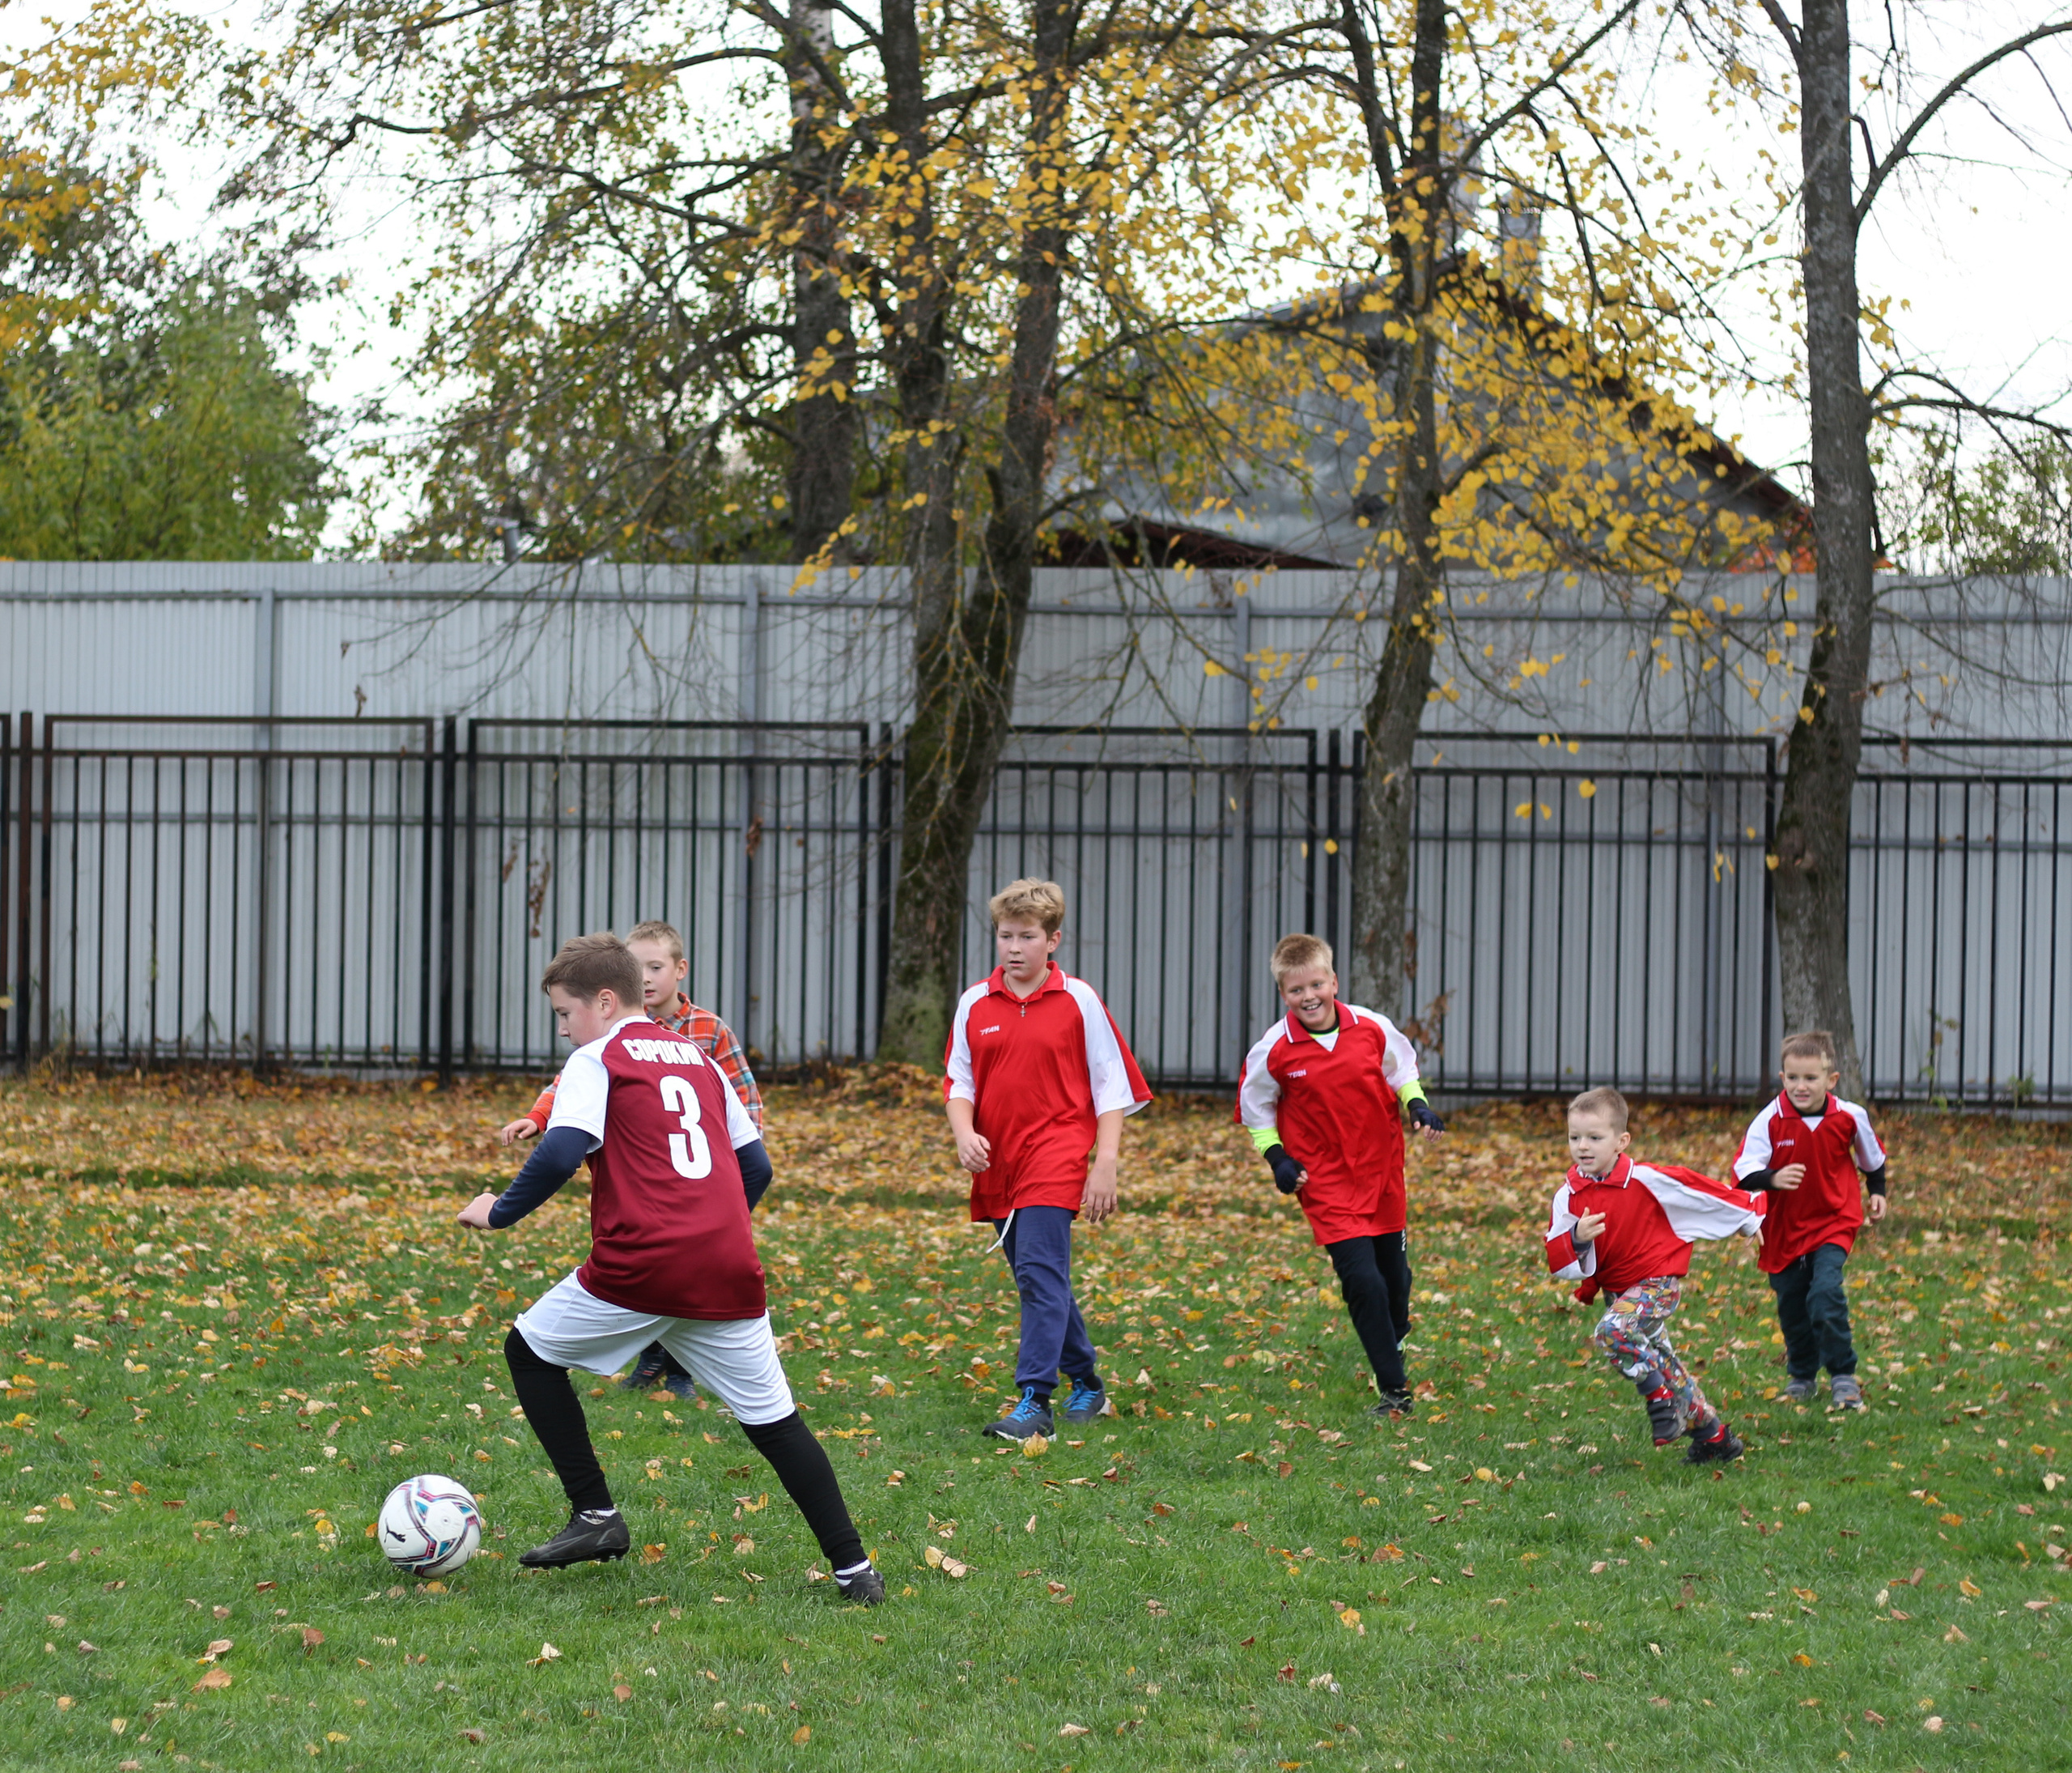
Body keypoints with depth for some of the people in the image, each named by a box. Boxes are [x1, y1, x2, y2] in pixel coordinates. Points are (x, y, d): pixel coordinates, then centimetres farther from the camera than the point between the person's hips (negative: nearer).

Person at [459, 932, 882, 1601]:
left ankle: (596, 1515, 10)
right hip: (729, 1271, 5)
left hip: (638, 1269, -5)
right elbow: (755, 1164, 22)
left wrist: (501, 1211, 1)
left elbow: (561, 1152, -13)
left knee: (529, 1351, 16)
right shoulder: (698, 1058, 20)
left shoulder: (598, 1061, 2)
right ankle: (852, 1566, 2)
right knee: (773, 1418, 12)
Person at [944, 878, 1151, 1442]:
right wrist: (965, 1135, -8)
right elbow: (959, 1080, 11)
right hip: (997, 1164, 5)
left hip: (1056, 1158, -5)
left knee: (1040, 1273, -18)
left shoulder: (1078, 1001, -2)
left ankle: (1034, 1402, -22)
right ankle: (1087, 1385, 30)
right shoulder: (975, 1004, 6)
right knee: (1040, 1282, 14)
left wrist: (1105, 1164, -6)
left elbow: (1110, 1085, 0)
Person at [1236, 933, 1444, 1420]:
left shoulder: (1372, 1029, -6)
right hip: (1327, 1180, -3)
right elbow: (1255, 1108, 4)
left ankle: (1394, 1357, 44)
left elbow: (1402, 1071, 14)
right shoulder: (1274, 1051, -13)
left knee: (1395, 1276, 16)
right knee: (1361, 1279, -15)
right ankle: (1394, 1390, -7)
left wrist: (1417, 1106, -3)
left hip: (1383, 1173, 3)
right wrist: (1276, 1157, -6)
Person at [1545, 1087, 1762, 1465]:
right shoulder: (1568, 1197, -5)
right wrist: (1577, 1239, -28)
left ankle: (1660, 1395, -12)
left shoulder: (1646, 1180, -16)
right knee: (1660, 1362, 17)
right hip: (1617, 1291, 7)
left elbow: (1703, 1193, -5)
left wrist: (1749, 1217, 6)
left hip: (1657, 1283, -7)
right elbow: (1559, 1262, -7)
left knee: (1613, 1331, -32)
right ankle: (1713, 1434, 32)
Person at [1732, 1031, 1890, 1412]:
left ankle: (1843, 1376, -5)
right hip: (1785, 1227, 1)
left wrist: (1877, 1191, 17)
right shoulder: (1770, 1120, -17)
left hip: (1833, 1222, -1)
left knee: (1826, 1291, -19)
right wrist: (1773, 1179, -42)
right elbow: (1744, 1171, -24)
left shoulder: (1849, 1117, -9)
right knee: (1791, 1305, 10)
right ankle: (1801, 1376, 33)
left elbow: (1871, 1156, 13)